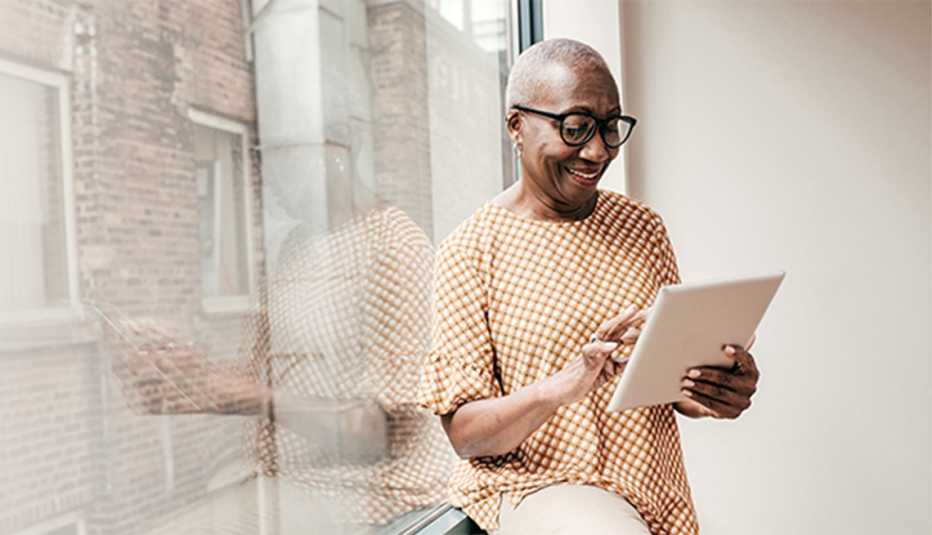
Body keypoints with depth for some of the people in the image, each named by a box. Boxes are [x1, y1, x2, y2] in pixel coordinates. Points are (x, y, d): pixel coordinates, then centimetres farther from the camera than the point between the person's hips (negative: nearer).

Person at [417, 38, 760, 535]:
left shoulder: (642, 228, 5)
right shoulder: (469, 251, -9)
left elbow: (677, 381, 12)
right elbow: (463, 434, -11)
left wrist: (722, 391, -12)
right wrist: (561, 386, -30)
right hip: (533, 484, -4)